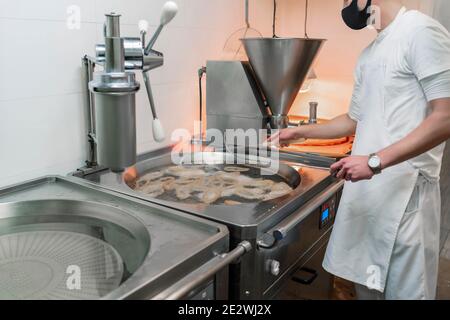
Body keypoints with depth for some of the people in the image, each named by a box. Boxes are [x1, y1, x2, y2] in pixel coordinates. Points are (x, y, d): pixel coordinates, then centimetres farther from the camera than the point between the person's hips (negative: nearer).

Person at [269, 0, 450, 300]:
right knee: (365, 283, 14)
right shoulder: (369, 54, 17)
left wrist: (375, 161, -21)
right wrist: (299, 132, 25)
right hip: (364, 188, 8)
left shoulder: (421, 31, -8)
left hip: (403, 188, -7)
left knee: (402, 289, 2)